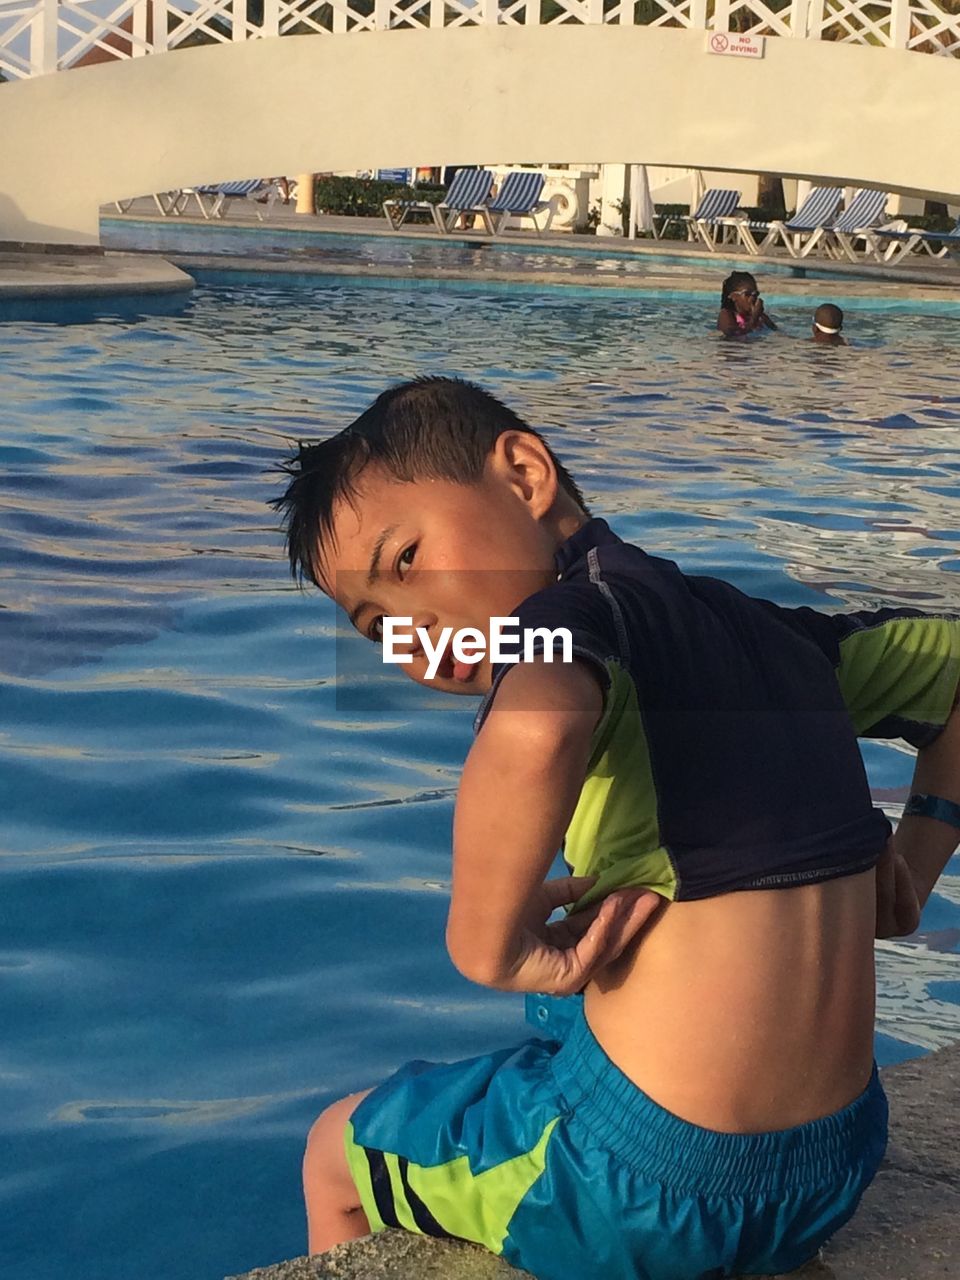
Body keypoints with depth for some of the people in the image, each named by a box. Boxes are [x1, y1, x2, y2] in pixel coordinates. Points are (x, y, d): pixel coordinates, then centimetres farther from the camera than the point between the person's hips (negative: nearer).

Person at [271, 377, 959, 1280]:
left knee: (335, 1151, 21)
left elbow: (534, 734, -40)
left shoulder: (581, 605, -16)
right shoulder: (768, 626, 6)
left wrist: (489, 946, -25)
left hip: (650, 1186, -8)